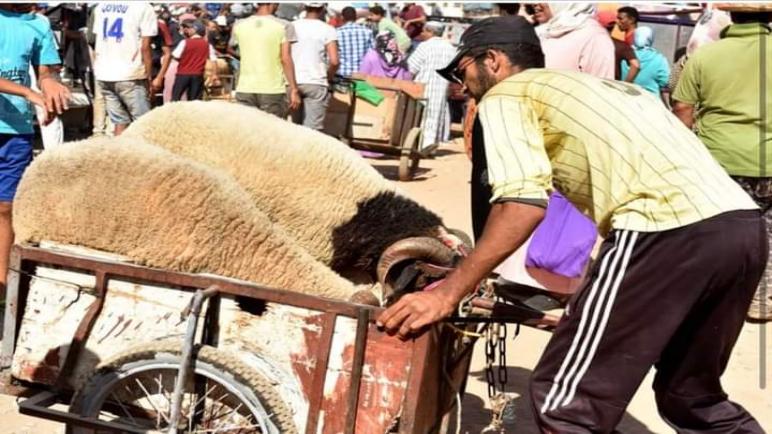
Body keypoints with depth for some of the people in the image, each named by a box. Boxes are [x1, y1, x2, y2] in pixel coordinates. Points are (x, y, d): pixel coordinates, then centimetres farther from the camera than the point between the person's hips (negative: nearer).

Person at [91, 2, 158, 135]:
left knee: (120, 121, 12)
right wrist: (149, 76, -3)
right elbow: (145, 47, -10)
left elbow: (98, 42, 16)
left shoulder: (101, 7, 14)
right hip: (130, 75, -6)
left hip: (103, 74, 6)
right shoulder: (143, 7, -7)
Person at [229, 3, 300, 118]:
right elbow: (286, 59, -9)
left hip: (245, 89, 3)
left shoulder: (239, 26, 5)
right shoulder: (282, 26, -5)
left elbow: (231, 48, 21)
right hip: (273, 91, -3)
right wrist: (294, 90, -7)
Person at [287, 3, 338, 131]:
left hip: (292, 82, 4)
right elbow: (334, 61, -10)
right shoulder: (327, 29, -2)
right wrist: (328, 77, 8)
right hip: (316, 83, -4)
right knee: (312, 129, -4)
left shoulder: (291, 27, 7)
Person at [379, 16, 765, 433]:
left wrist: (447, 292, -6)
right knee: (691, 396, 26)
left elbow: (524, 201, -9)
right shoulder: (591, 86, 32)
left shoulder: (504, 95, 8)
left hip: (669, 229, -9)